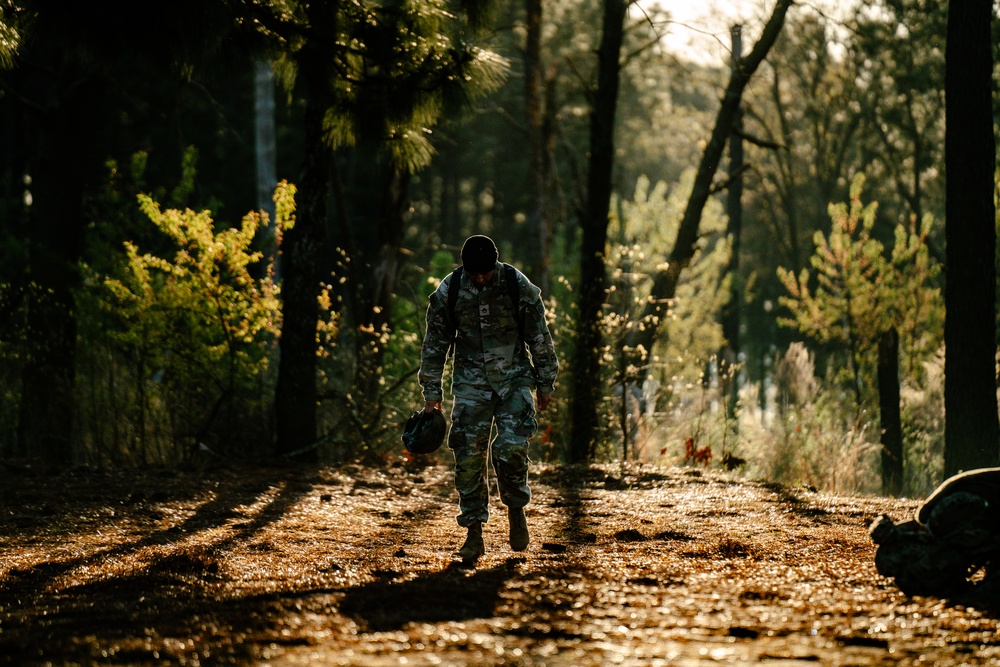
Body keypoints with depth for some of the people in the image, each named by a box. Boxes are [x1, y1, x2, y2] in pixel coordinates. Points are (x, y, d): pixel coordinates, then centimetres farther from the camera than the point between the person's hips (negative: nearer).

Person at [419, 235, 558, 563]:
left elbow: (539, 337, 2)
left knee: (511, 445, -17)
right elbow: (435, 343, 4)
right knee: (468, 454, -5)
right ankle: (474, 533, 4)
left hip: (514, 378, -1)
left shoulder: (519, 286, -8)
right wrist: (432, 393, 3)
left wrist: (546, 384, 4)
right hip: (471, 382, 1)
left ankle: (516, 508, 9)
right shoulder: (449, 291, -6)